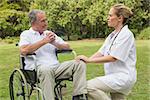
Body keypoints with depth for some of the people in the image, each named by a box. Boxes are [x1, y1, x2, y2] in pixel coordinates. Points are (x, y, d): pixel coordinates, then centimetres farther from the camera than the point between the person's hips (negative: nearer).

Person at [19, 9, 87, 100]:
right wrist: (44, 41, -9)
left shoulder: (50, 33, 22)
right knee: (45, 69, -40)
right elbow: (23, 51, -12)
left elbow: (67, 47, 19)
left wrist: (54, 43, -1)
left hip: (56, 67, 5)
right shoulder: (26, 34, 9)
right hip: (37, 68, -5)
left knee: (80, 63, -15)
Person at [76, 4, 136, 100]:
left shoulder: (126, 34, -14)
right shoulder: (113, 35, 13)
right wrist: (85, 60, -6)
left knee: (89, 86, -20)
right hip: (115, 76, 9)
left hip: (123, 77, -9)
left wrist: (89, 60, -17)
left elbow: (113, 58, -19)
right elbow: (101, 52, 9)